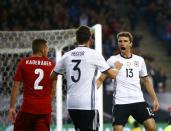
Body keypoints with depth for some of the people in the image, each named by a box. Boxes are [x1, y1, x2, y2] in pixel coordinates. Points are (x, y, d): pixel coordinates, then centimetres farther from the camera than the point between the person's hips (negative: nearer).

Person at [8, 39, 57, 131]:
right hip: (45, 109, 2)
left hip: (28, 107, -2)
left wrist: (12, 107, 2)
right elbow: (53, 89, 8)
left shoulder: (23, 63, -1)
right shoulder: (51, 65, 4)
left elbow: (16, 86, -1)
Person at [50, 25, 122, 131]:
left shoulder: (67, 55, 8)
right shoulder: (94, 54, -4)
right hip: (88, 104, -5)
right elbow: (112, 75, 0)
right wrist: (117, 68, 22)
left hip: (71, 104, 5)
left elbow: (52, 76, 18)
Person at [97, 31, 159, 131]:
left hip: (138, 100, 2)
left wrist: (155, 99, 12)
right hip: (120, 102, -2)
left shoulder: (139, 60, 11)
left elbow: (146, 80, 19)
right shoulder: (113, 60, 2)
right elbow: (100, 79, 0)